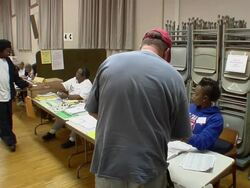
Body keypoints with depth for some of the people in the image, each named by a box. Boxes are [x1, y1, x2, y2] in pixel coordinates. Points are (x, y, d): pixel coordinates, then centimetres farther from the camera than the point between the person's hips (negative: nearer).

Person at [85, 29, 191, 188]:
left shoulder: (109, 62, -3)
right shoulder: (173, 76, -7)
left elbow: (92, 110, 6)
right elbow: (181, 133, 1)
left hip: (108, 163, 2)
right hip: (148, 168, -1)